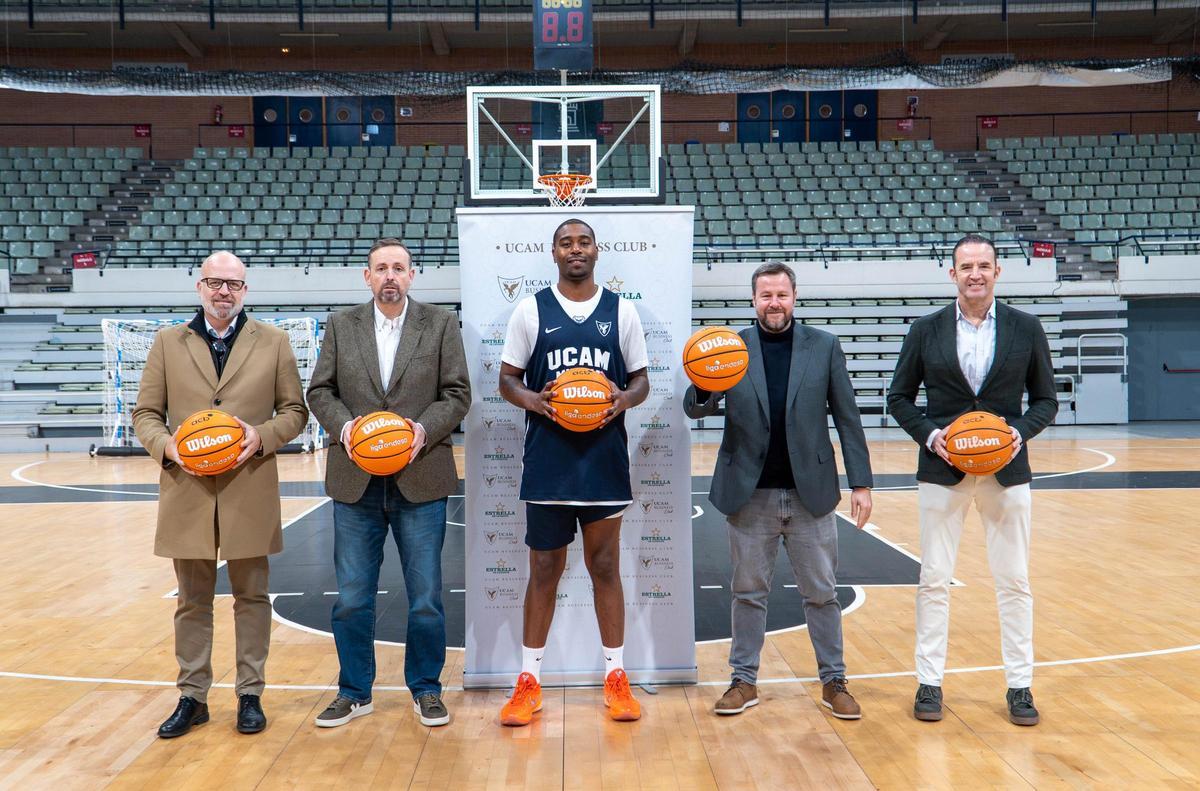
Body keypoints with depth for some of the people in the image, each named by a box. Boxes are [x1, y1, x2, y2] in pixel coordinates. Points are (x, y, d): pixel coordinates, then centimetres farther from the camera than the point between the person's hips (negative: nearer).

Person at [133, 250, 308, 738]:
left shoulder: (273, 342, 4)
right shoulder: (168, 342, 7)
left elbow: (294, 410, 5)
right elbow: (145, 413, 7)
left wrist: (262, 436, -14)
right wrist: (165, 446, -13)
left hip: (250, 491, -1)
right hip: (187, 490, 1)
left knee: (251, 595, 9)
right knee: (192, 600, 10)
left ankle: (250, 695, 21)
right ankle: (192, 696, 23)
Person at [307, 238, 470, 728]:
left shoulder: (441, 325, 4)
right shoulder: (341, 326, 9)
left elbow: (457, 393, 1)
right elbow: (320, 391, 7)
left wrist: (426, 428, -16)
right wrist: (343, 425, -12)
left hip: (420, 480, -1)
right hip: (355, 481, 2)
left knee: (426, 596, 6)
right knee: (352, 597, 9)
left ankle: (425, 688, 24)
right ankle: (354, 692, 25)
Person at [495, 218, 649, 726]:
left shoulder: (622, 312, 5)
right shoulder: (531, 310, 3)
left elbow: (641, 380, 10)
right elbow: (507, 380, 5)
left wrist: (625, 399, -13)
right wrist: (533, 400, -16)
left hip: (605, 459, 1)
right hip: (547, 460, 0)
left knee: (605, 566, 9)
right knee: (544, 570, 7)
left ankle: (616, 678, 20)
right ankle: (529, 682, 18)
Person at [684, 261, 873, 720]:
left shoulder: (824, 346, 1)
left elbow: (847, 417, 2)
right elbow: (695, 408, -5)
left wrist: (861, 483, -2)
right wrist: (703, 387, -29)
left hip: (811, 492, 0)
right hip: (749, 494, 0)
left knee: (821, 593, 11)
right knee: (748, 593, 12)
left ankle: (833, 681, 25)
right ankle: (744, 681, 25)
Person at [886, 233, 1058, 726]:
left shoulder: (1026, 329, 3)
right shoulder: (925, 331, 1)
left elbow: (1045, 399, 7)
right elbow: (899, 398, 5)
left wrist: (1022, 431, -12)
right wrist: (929, 434, -11)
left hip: (1007, 470, 1)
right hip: (943, 471, 0)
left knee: (1014, 582, 7)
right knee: (934, 581, 5)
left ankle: (1019, 685, 20)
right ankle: (929, 682, 16)